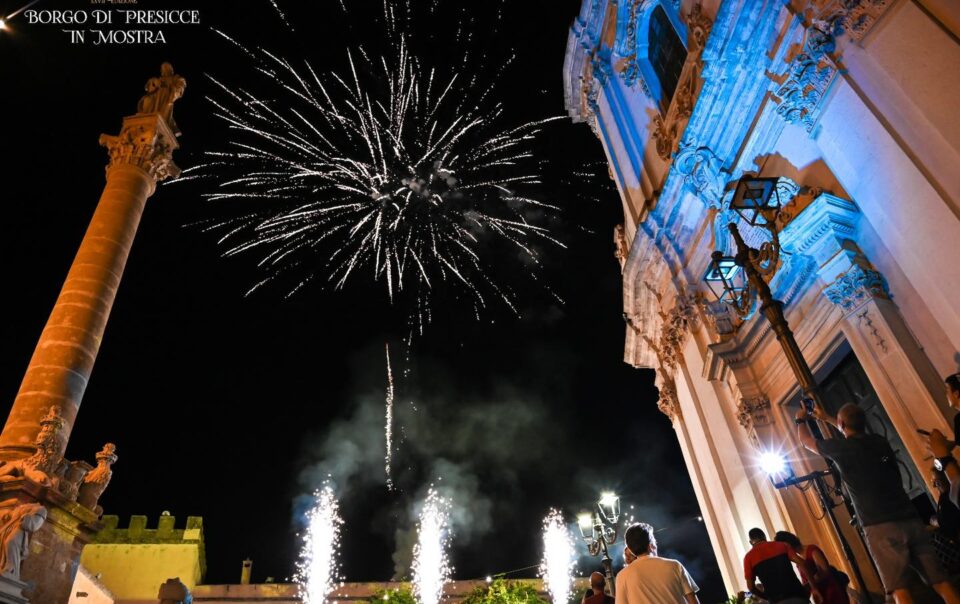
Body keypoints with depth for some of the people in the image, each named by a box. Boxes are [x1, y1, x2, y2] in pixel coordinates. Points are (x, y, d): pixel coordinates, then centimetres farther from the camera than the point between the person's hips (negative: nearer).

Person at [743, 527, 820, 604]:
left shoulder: (749, 557, 8)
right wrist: (814, 588, 5)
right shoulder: (781, 545, 13)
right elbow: (802, 563, 1)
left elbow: (751, 586, 4)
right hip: (797, 595, 2)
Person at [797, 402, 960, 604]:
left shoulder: (841, 448, -2)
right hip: (911, 519, 6)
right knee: (940, 582, 6)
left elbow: (807, 441, 17)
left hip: (880, 526, -6)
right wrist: (827, 418, 49)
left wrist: (801, 420, 37)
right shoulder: (879, 441, 13)